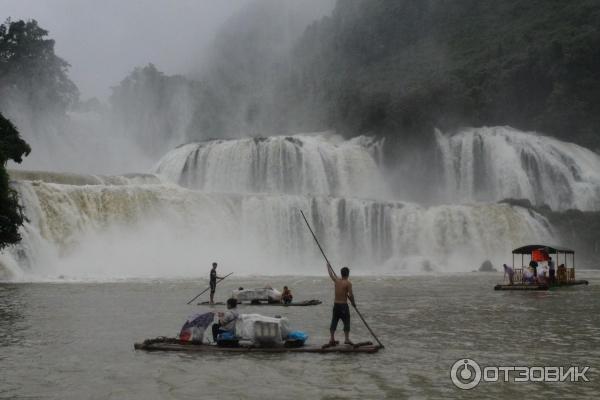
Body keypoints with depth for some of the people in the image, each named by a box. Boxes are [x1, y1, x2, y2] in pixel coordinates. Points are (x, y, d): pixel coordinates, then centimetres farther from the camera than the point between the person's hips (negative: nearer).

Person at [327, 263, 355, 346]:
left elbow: (331, 274, 21)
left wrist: (328, 267, 39)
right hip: (344, 305, -5)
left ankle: (332, 339, 13)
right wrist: (353, 302, 1)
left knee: (334, 322, 12)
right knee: (346, 322, 3)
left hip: (336, 304, 5)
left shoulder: (336, 280, 2)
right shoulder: (348, 283, -12)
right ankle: (347, 339, -1)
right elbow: (351, 295, -17)